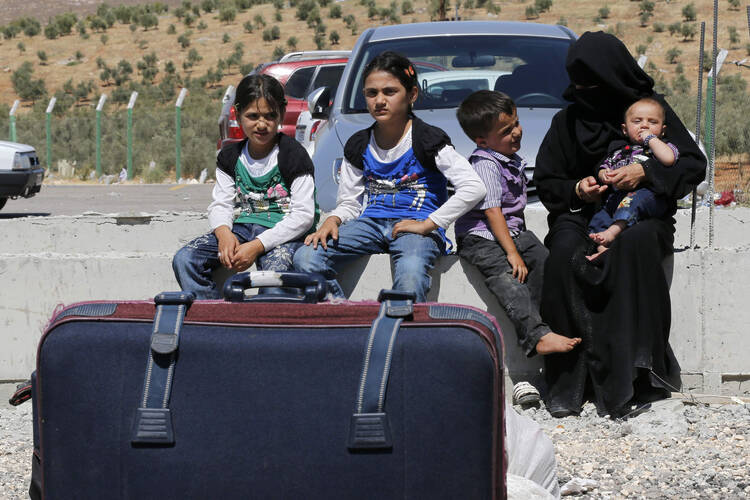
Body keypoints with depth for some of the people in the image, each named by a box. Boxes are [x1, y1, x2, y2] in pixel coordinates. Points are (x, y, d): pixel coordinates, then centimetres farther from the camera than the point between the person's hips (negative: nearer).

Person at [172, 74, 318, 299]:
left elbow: (303, 215, -12)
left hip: (283, 232, -5)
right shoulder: (230, 157, 11)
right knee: (184, 260, -15)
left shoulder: (294, 156, -6)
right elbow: (221, 204, 10)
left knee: (274, 271, -38)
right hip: (242, 227, 5)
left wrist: (258, 245, -21)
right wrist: (223, 232, -16)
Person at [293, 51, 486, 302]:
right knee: (305, 258, -20)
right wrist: (332, 221, -8)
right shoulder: (358, 146, 14)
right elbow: (349, 203, 17)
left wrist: (427, 224, -14)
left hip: (418, 223, -5)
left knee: (410, 272, -42)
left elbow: (474, 188, -11)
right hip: (372, 222, 5)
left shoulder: (428, 140, -2)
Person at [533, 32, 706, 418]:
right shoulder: (567, 121, 12)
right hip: (582, 215, 2)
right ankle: (566, 384, -33)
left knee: (635, 242, -39)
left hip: (642, 216, -2)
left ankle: (627, 377, -40)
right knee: (565, 252, -34)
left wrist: (647, 172, -17)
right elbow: (545, 181, 15)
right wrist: (576, 190, -7)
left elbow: (695, 164, 0)